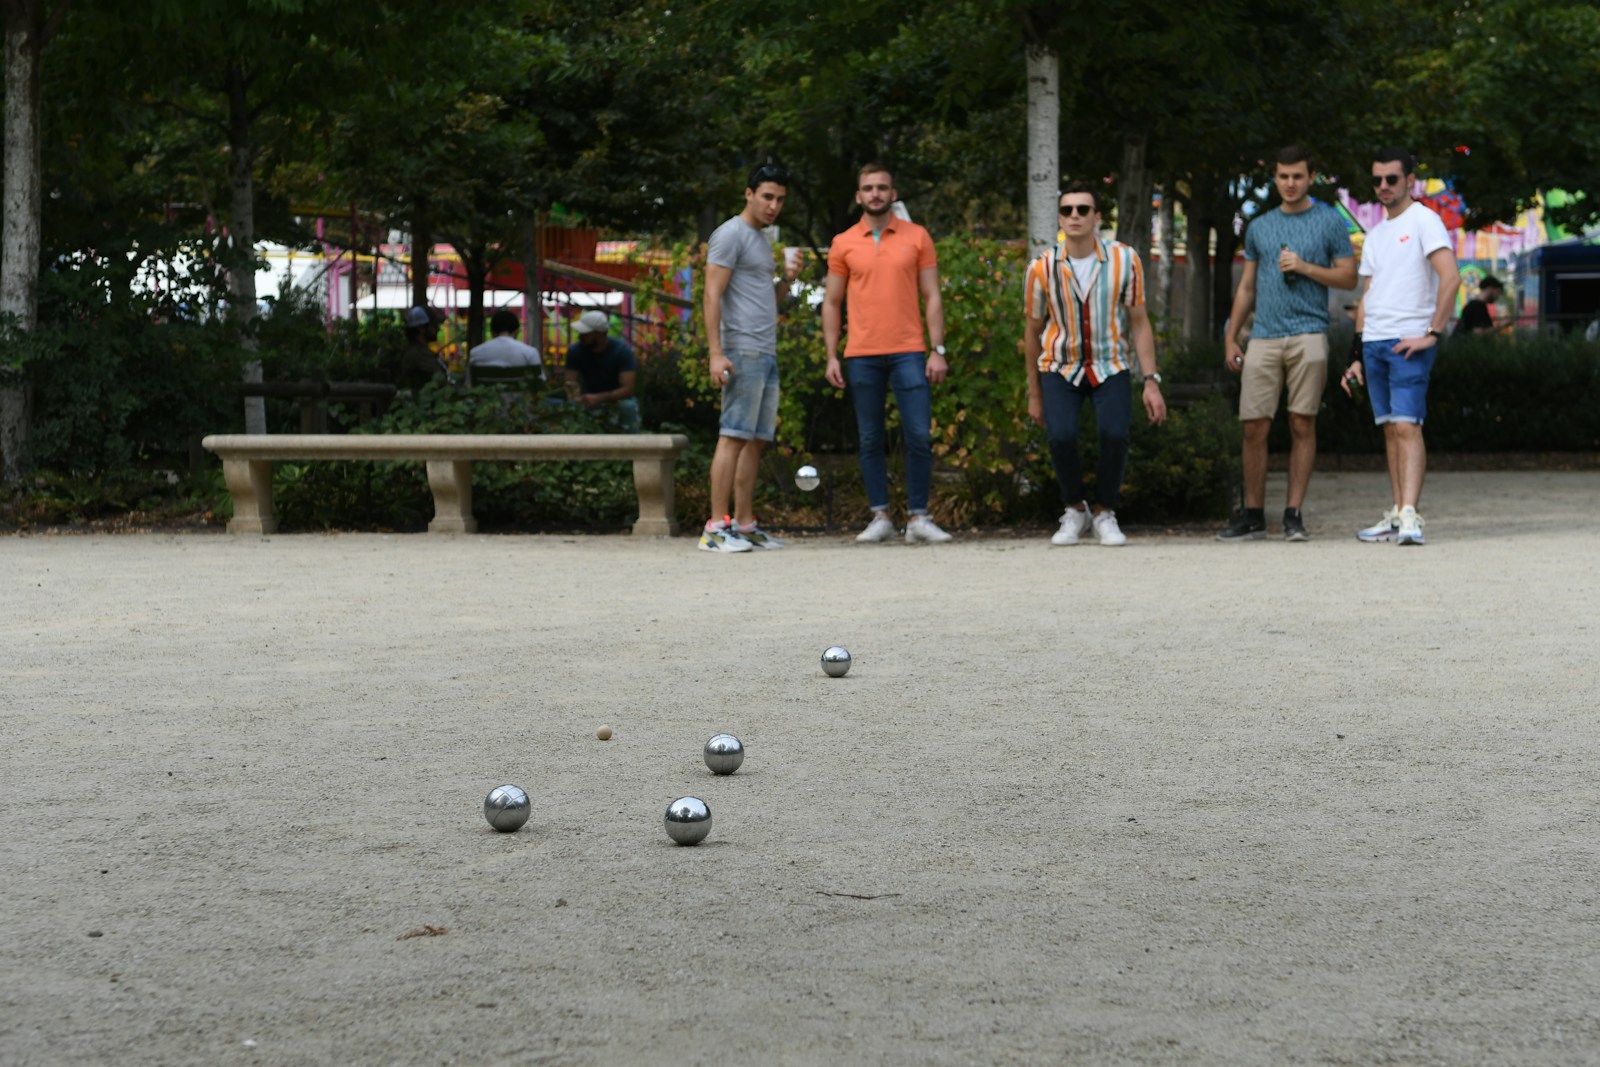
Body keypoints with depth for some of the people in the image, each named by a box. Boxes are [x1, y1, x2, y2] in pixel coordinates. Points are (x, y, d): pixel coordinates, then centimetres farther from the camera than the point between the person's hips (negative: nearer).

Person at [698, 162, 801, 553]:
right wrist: (716, 353, -21)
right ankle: (715, 528, -14)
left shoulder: (763, 241, 21)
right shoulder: (730, 234, -6)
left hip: (766, 355, 9)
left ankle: (744, 525, 9)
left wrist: (787, 280, 7)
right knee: (734, 437, -12)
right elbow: (712, 295, -13)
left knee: (756, 441, 7)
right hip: (742, 352, -9)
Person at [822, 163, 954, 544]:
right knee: (870, 440, 4)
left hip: (908, 352, -1)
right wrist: (831, 356, 3)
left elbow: (932, 297, 6)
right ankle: (880, 517, 11)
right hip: (861, 355, 1)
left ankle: (917, 518, 1)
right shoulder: (844, 244, 7)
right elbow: (831, 303, 11)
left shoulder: (916, 237, 6)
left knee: (919, 437, -6)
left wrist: (938, 350, -3)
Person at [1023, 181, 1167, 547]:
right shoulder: (1043, 268, -8)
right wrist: (1034, 394, 9)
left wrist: (1151, 382, -8)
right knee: (1060, 435, -24)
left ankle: (1104, 514, 1)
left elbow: (1139, 323, -1)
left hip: (1111, 365, 0)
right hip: (1060, 366, 0)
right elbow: (1033, 331, 5)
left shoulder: (1124, 260, -10)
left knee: (1115, 434, -24)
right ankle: (1075, 511, 3)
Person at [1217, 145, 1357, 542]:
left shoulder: (1329, 222, 6)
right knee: (1254, 427, -1)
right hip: (1264, 338, 3)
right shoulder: (1259, 227, 16)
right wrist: (1230, 337, 12)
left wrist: (1304, 267, -9)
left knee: (1302, 425, -2)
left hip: (1308, 335, -3)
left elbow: (1348, 278, 3)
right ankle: (1253, 515, 8)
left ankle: (1293, 514, 3)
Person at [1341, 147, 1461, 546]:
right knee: (1390, 429, 7)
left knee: (1407, 426, -15)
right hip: (1374, 343, 7)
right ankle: (1396, 515, 9)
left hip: (1410, 342, -7)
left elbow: (1451, 277, -15)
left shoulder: (1423, 221, -3)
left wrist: (1432, 333, -19)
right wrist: (1357, 357, 16)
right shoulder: (1374, 236, 21)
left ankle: (1409, 517, -21)